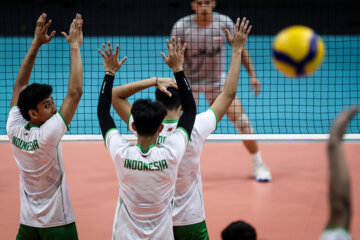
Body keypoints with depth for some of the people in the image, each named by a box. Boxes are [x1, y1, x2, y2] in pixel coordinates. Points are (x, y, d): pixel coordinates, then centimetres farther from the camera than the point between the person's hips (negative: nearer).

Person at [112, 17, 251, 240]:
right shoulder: (194, 130, -17)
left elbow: (115, 95, -2)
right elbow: (229, 94, -7)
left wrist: (154, 81, -12)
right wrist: (237, 50, -2)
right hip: (190, 221, -1)